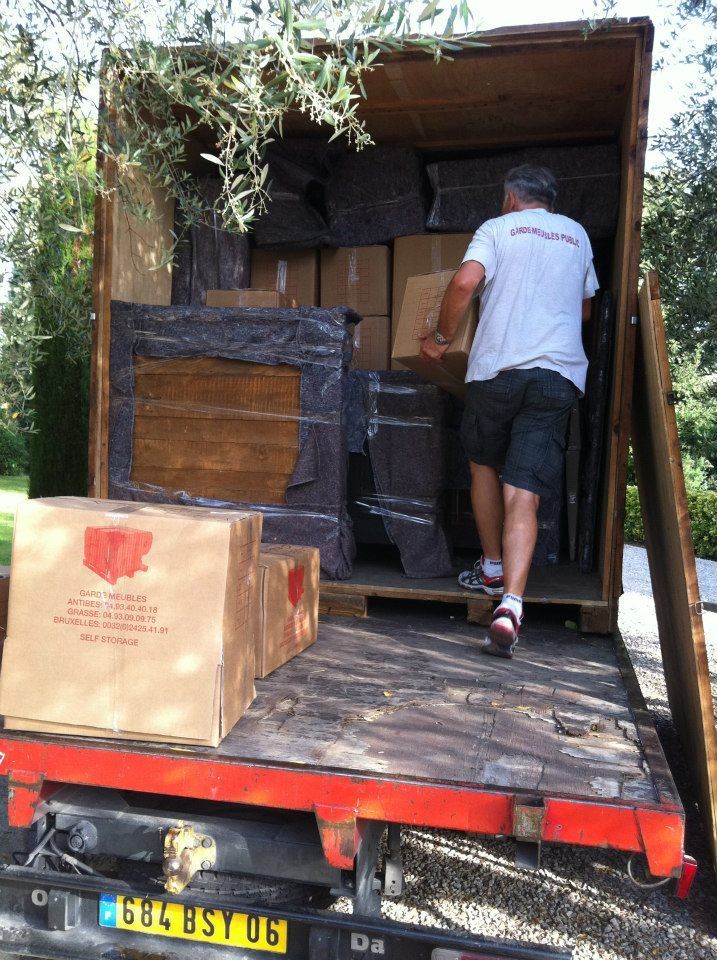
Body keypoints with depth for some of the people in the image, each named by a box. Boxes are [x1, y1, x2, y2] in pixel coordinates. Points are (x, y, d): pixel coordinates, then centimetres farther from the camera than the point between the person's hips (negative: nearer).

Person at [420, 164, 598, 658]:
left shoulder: (498, 228, 9)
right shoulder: (577, 235, 22)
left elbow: (465, 282, -10)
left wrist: (441, 337, 3)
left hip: (497, 367, -2)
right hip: (560, 374, 2)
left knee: (484, 466, 21)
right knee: (523, 493, -5)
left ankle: (492, 569, 31)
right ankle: (511, 604, -20)